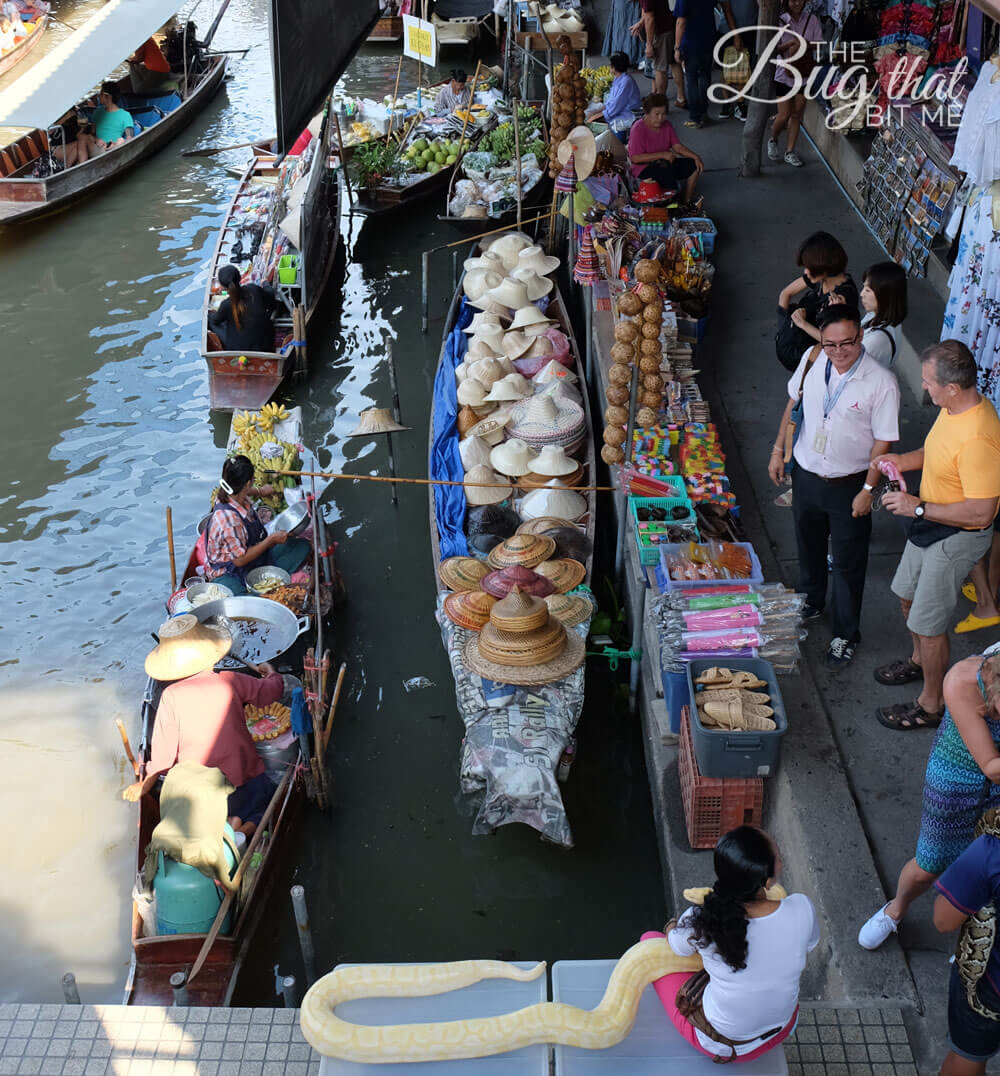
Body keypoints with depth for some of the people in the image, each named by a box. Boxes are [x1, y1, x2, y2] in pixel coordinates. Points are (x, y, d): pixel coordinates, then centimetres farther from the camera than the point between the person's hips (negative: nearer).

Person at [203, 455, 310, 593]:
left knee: (302, 546, 4)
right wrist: (271, 539, -19)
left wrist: (260, 491, 41)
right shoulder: (229, 519, -32)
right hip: (229, 574, -9)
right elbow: (240, 560, -25)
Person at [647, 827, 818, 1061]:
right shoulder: (802, 910, -29)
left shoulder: (699, 923, -32)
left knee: (650, 938, 17)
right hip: (781, 1029, 3)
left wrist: (671, 927, 17)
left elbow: (676, 944, -6)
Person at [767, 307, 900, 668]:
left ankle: (846, 634, 27)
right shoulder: (813, 358, -9)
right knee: (809, 544, 26)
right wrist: (778, 450, 9)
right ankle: (811, 601, 52)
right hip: (806, 474, 5)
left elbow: (883, 441, -15)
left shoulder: (881, 382, -22)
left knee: (847, 562, 8)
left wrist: (868, 490, -14)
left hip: (849, 485, -4)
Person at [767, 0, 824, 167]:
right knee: (784, 115, -3)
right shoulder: (780, 21, -6)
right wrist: (791, 43, -23)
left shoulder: (812, 20, 1)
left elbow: (819, 44, 0)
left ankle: (790, 152, 14)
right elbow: (775, 49, -6)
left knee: (797, 114, 5)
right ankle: (773, 140, 27)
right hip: (784, 74, -2)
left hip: (805, 73, 2)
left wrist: (801, 44, -17)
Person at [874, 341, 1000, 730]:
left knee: (928, 623, 5)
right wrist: (905, 460, -1)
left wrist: (917, 508, -28)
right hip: (929, 523, 10)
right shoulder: (955, 407, -6)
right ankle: (920, 661, 54)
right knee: (908, 595, 28)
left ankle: (931, 705, 26)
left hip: (956, 537, -10)